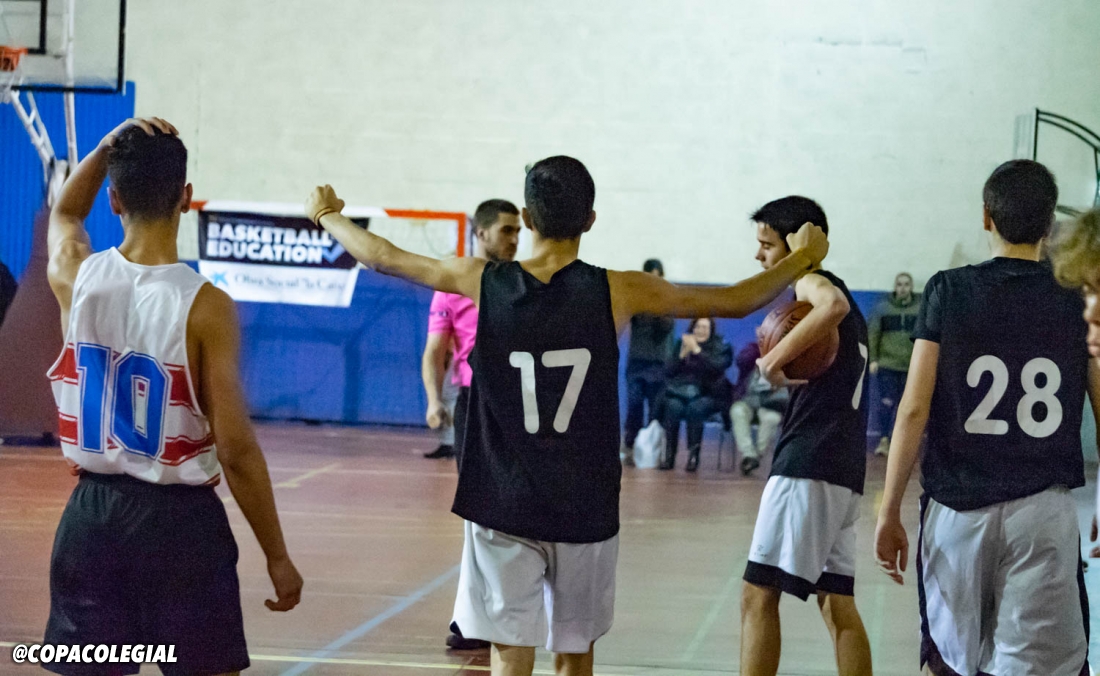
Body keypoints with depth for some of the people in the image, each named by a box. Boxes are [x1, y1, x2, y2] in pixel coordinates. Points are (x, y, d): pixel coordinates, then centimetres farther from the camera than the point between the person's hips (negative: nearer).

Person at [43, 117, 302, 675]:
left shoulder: (74, 278, -3)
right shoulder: (204, 306, -15)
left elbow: (64, 213, 24)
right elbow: (236, 449, -14)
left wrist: (108, 147, 9)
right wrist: (277, 556, -6)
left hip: (92, 513, 4)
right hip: (179, 520, -4)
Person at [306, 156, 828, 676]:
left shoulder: (481, 282, -7)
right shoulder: (618, 292, -9)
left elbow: (381, 257, 8)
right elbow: (736, 301, -1)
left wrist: (326, 214, 27)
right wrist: (802, 259, 17)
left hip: (502, 507, 0)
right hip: (584, 512, 0)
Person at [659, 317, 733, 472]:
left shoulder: (720, 347, 3)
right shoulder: (682, 343, 12)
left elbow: (717, 367, -17)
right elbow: (670, 372, 6)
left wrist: (697, 350, -20)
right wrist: (682, 355, -10)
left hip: (708, 394, -2)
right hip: (680, 392, 3)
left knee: (695, 407, -35)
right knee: (673, 406, -30)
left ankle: (693, 456, -31)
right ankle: (669, 455, -28)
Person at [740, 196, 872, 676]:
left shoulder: (809, 282, -6)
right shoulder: (831, 291, 23)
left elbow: (833, 305, -30)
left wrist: (776, 359, -24)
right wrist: (782, 367, 12)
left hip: (809, 463, -10)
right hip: (842, 469, 10)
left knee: (758, 594, -9)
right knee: (837, 603, 12)